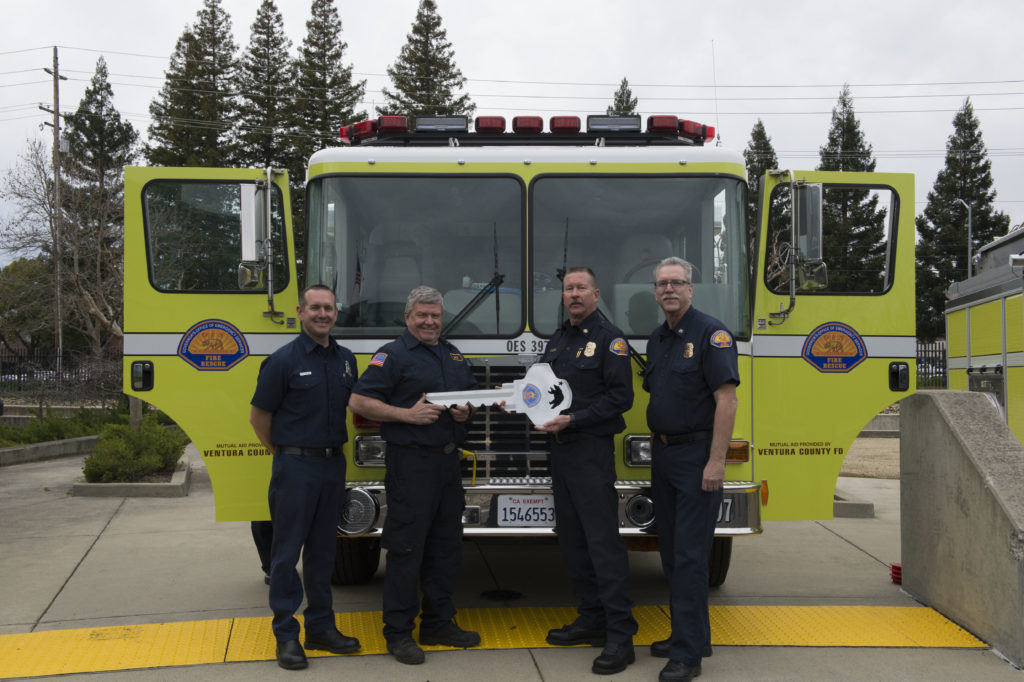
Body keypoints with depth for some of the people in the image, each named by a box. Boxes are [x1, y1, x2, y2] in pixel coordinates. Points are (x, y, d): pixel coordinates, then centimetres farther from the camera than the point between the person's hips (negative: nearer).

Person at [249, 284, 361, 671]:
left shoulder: (346, 359, 7)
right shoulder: (283, 360, -10)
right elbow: (259, 416, -4)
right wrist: (282, 452, 4)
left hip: (334, 463, 6)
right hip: (296, 465, -5)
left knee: (322, 550, 13)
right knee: (287, 552, 1)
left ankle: (321, 627, 22)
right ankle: (286, 636, 8)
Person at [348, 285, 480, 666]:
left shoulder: (454, 356, 16)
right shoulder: (392, 355, -6)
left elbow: (473, 395, 26)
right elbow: (359, 401, -12)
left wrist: (468, 410, 3)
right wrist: (408, 414, -19)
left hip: (448, 460, 7)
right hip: (410, 461, -7)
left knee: (446, 545, 12)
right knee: (406, 548, -4)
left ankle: (438, 623, 23)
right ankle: (398, 632, 4)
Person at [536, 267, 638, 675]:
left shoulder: (609, 339, -7)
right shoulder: (558, 339, 17)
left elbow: (620, 396, -14)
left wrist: (573, 420, -19)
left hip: (592, 452, -8)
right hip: (560, 449, 8)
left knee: (603, 541, -10)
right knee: (571, 539, 11)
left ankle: (620, 635, -8)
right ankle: (592, 620, 20)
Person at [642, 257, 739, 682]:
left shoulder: (710, 333, -11)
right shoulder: (657, 339, 13)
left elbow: (726, 399, -17)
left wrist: (716, 462, -21)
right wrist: (656, 449, 12)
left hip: (696, 454, -8)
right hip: (663, 454, 8)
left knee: (690, 555, -8)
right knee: (671, 550, 13)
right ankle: (688, 634, 25)